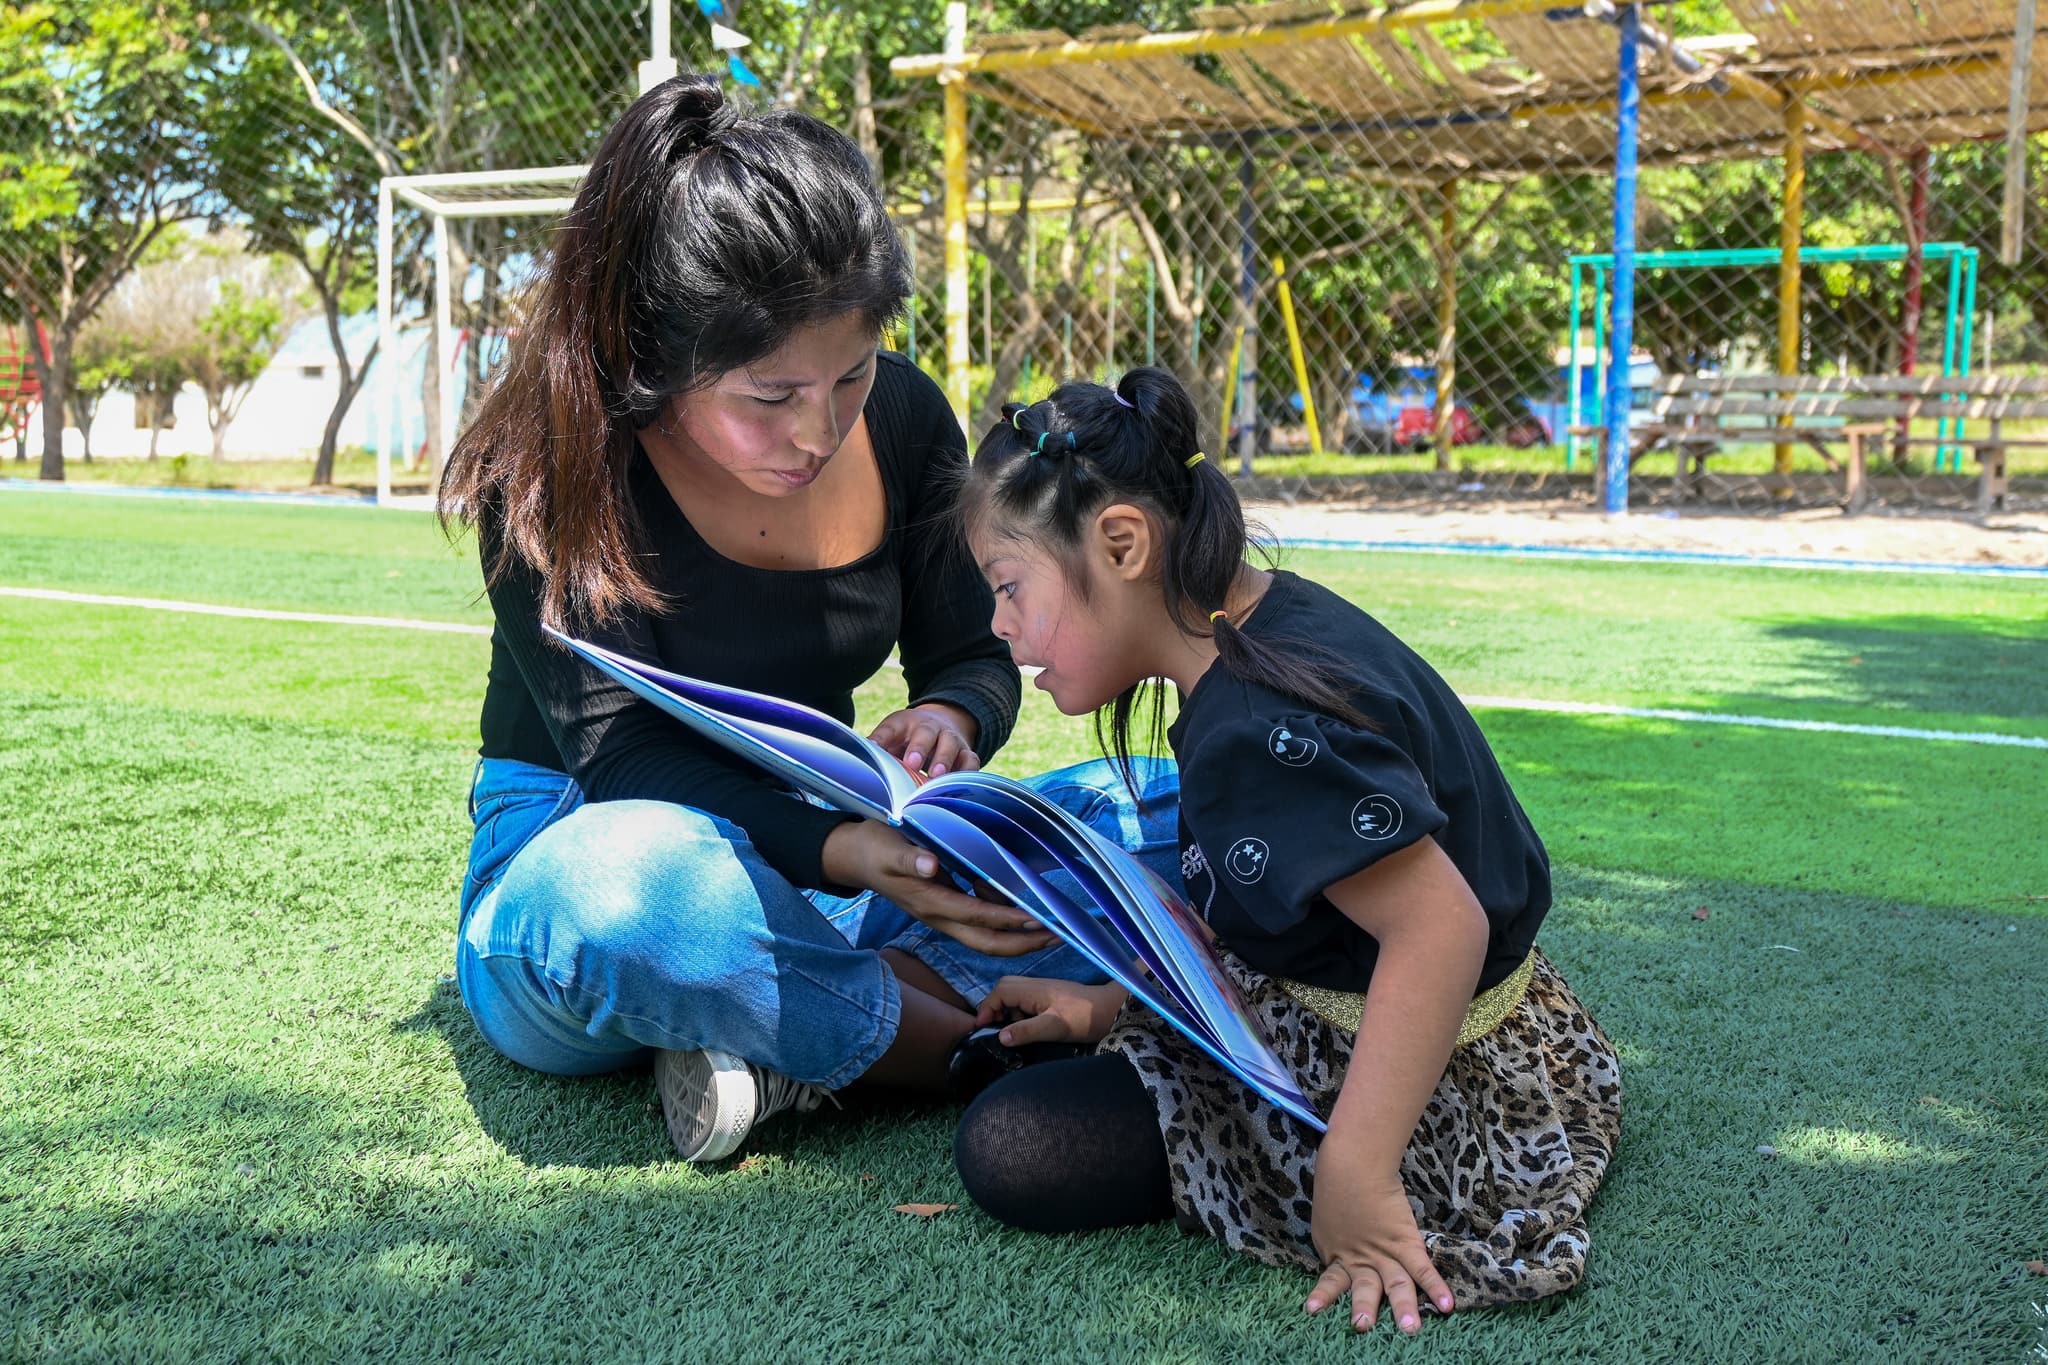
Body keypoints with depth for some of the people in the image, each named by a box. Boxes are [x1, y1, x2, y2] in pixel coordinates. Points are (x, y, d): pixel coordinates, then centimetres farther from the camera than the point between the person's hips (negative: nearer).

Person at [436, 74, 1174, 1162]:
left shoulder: (902, 418, -4)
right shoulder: (556, 461, -18)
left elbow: (971, 656, 5)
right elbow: (620, 757, -23)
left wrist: (950, 718, -21)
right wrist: (841, 852, -41)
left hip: (830, 843, 5)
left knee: (1165, 815, -12)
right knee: (625, 877, -43)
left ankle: (801, 1042, -24)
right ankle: (974, 1041, -23)